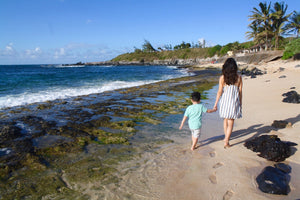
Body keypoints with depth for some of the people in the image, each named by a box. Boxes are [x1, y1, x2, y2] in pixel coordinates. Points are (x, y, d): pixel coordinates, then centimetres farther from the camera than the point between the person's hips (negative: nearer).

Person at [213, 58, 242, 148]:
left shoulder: (222, 78, -8)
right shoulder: (238, 77, -4)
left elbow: (219, 91, -7)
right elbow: (240, 92, 1)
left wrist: (216, 103, 1)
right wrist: (240, 103, 12)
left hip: (224, 100, 1)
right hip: (234, 101, -1)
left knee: (226, 120, 21)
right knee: (231, 122, 5)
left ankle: (226, 137, 34)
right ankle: (226, 141, 1)